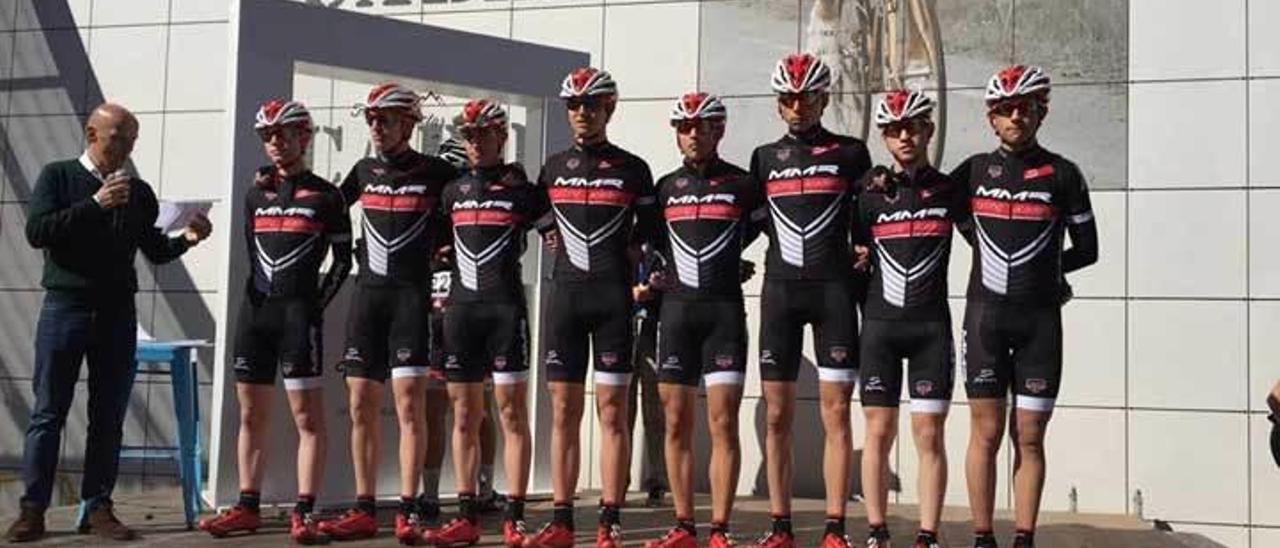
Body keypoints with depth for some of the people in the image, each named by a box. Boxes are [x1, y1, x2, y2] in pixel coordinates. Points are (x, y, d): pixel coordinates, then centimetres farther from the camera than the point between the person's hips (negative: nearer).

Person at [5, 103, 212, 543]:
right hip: (65, 307, -3)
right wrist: (95, 204, -17)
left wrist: (186, 240, -4)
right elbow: (36, 232, -9)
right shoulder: (58, 176, 4)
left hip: (118, 313, 3)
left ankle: (97, 507, 9)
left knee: (109, 416, 3)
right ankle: (32, 510, 3)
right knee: (48, 412, -1)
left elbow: (155, 252, 16)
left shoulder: (139, 192, 11)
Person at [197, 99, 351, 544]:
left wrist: (317, 302, -4)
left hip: (298, 311, -5)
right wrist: (259, 292, 12)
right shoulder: (256, 194, 15)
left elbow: (342, 259, 2)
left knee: (307, 415, -6)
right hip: (254, 308, 5)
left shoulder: (326, 196, 1)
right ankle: (247, 508, 17)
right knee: (251, 415, 9)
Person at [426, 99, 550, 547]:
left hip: (505, 307, -5)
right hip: (460, 307, 5)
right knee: (464, 417, 6)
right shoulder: (453, 191, 15)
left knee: (512, 414, -4)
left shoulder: (523, 191, 2)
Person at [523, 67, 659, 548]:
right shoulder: (553, 167, 13)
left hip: (612, 296, -3)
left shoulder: (632, 169, 5)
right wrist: (559, 242, 12)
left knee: (611, 410, -3)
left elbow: (648, 232, 9)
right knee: (564, 412, 4)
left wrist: (626, 259, -1)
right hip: (563, 293, 3)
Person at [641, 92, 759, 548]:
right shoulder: (666, 187, 13)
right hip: (676, 310, 3)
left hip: (724, 310, -3)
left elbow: (758, 231, 13)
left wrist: (725, 260, 7)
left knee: (722, 423, -7)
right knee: (676, 424, 4)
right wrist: (655, 273, 9)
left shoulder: (741, 184, 3)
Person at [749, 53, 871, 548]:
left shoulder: (850, 153, 7)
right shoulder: (765, 157, 14)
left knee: (835, 413, -4)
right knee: (776, 416, 3)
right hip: (779, 289, 3)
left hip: (833, 289, -2)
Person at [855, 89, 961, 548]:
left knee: (929, 436, -2)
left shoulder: (949, 191, 5)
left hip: (931, 326, -1)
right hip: (880, 324, 1)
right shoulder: (871, 192, 6)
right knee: (879, 433, 3)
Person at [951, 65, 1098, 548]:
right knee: (987, 433, 0)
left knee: (1029, 436, 3)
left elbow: (1087, 249, 11)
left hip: (1041, 317, 0)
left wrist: (1044, 268, 6)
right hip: (985, 313, 1)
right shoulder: (974, 170, 7)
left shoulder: (1062, 174, 5)